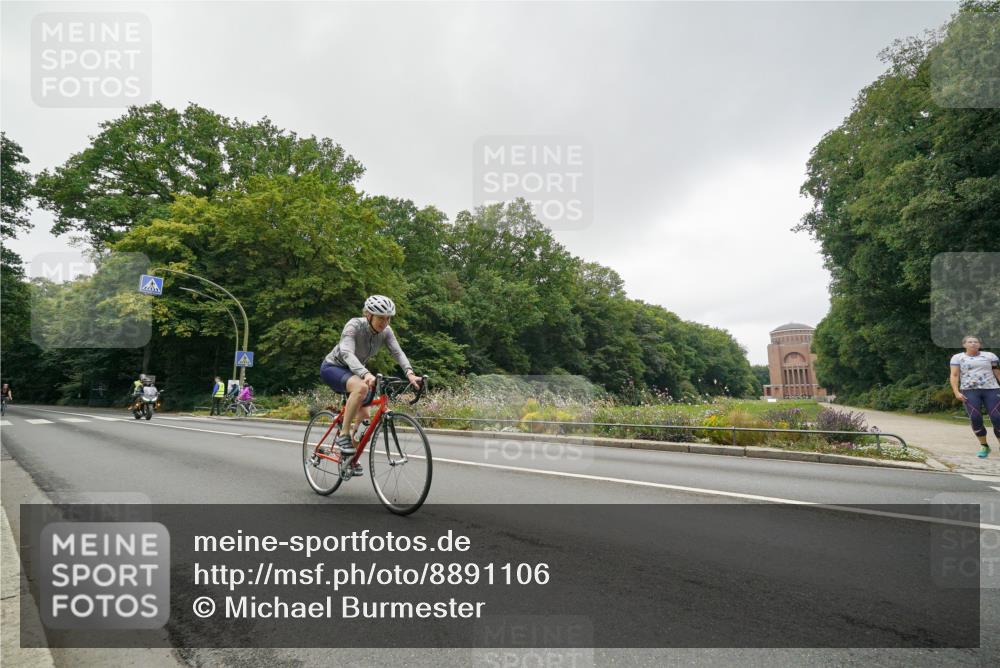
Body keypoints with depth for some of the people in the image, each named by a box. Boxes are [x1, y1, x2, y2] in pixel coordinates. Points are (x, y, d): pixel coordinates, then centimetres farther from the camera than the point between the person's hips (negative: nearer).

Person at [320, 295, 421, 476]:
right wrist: (365, 374, -62)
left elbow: (398, 352, -24)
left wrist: (410, 373, -44)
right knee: (361, 387, -37)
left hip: (352, 371, 6)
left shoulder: (385, 331, -13)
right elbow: (347, 353, -45)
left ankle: (351, 458, 20)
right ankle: (343, 435, -24)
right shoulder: (354, 325, -30)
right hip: (332, 367, -6)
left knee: (364, 415, -2)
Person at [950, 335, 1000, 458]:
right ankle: (984, 446, 5)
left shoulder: (990, 356, 11)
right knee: (975, 419, -12)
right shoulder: (958, 357, 7)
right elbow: (954, 375, 1)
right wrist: (956, 392, -11)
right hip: (969, 391, -1)